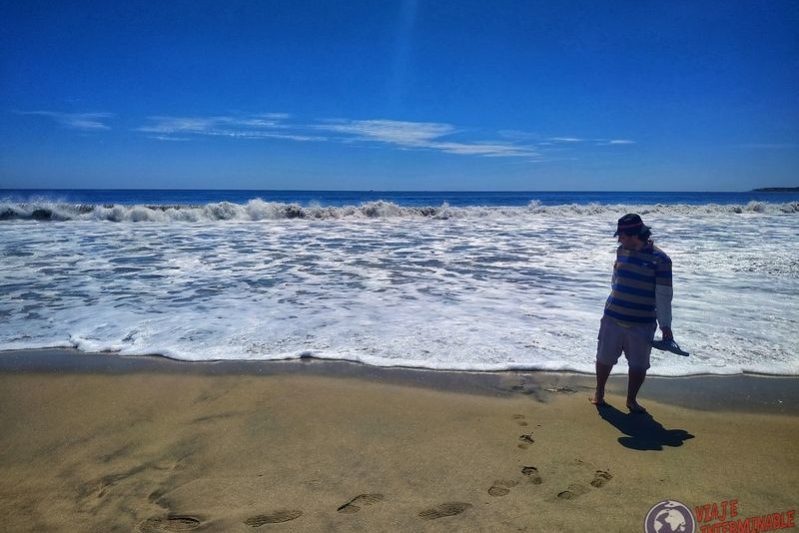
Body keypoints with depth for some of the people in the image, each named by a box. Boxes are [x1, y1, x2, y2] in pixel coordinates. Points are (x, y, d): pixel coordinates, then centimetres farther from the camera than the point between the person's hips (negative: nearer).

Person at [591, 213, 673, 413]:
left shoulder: (659, 259, -13)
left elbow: (663, 296, -11)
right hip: (612, 318, 4)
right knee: (604, 358, 12)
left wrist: (665, 325, -11)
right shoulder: (622, 251, 2)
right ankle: (599, 393, 33)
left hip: (642, 324, -3)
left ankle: (631, 400, 28)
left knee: (639, 365, 8)